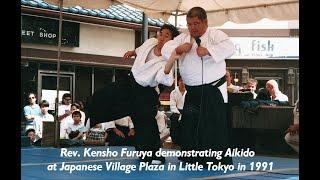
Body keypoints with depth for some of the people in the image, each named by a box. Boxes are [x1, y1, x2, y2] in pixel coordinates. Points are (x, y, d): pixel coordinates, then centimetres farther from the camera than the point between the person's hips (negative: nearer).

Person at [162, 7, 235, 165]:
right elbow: (166, 49, 5)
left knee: (216, 127, -8)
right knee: (189, 125, 9)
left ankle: (222, 161, -2)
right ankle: (192, 159, 23)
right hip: (192, 91, 5)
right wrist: (178, 49, -16)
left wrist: (208, 50, -32)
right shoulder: (183, 38, 11)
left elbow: (229, 48, -20)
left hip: (214, 90, -5)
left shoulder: (216, 35, -3)